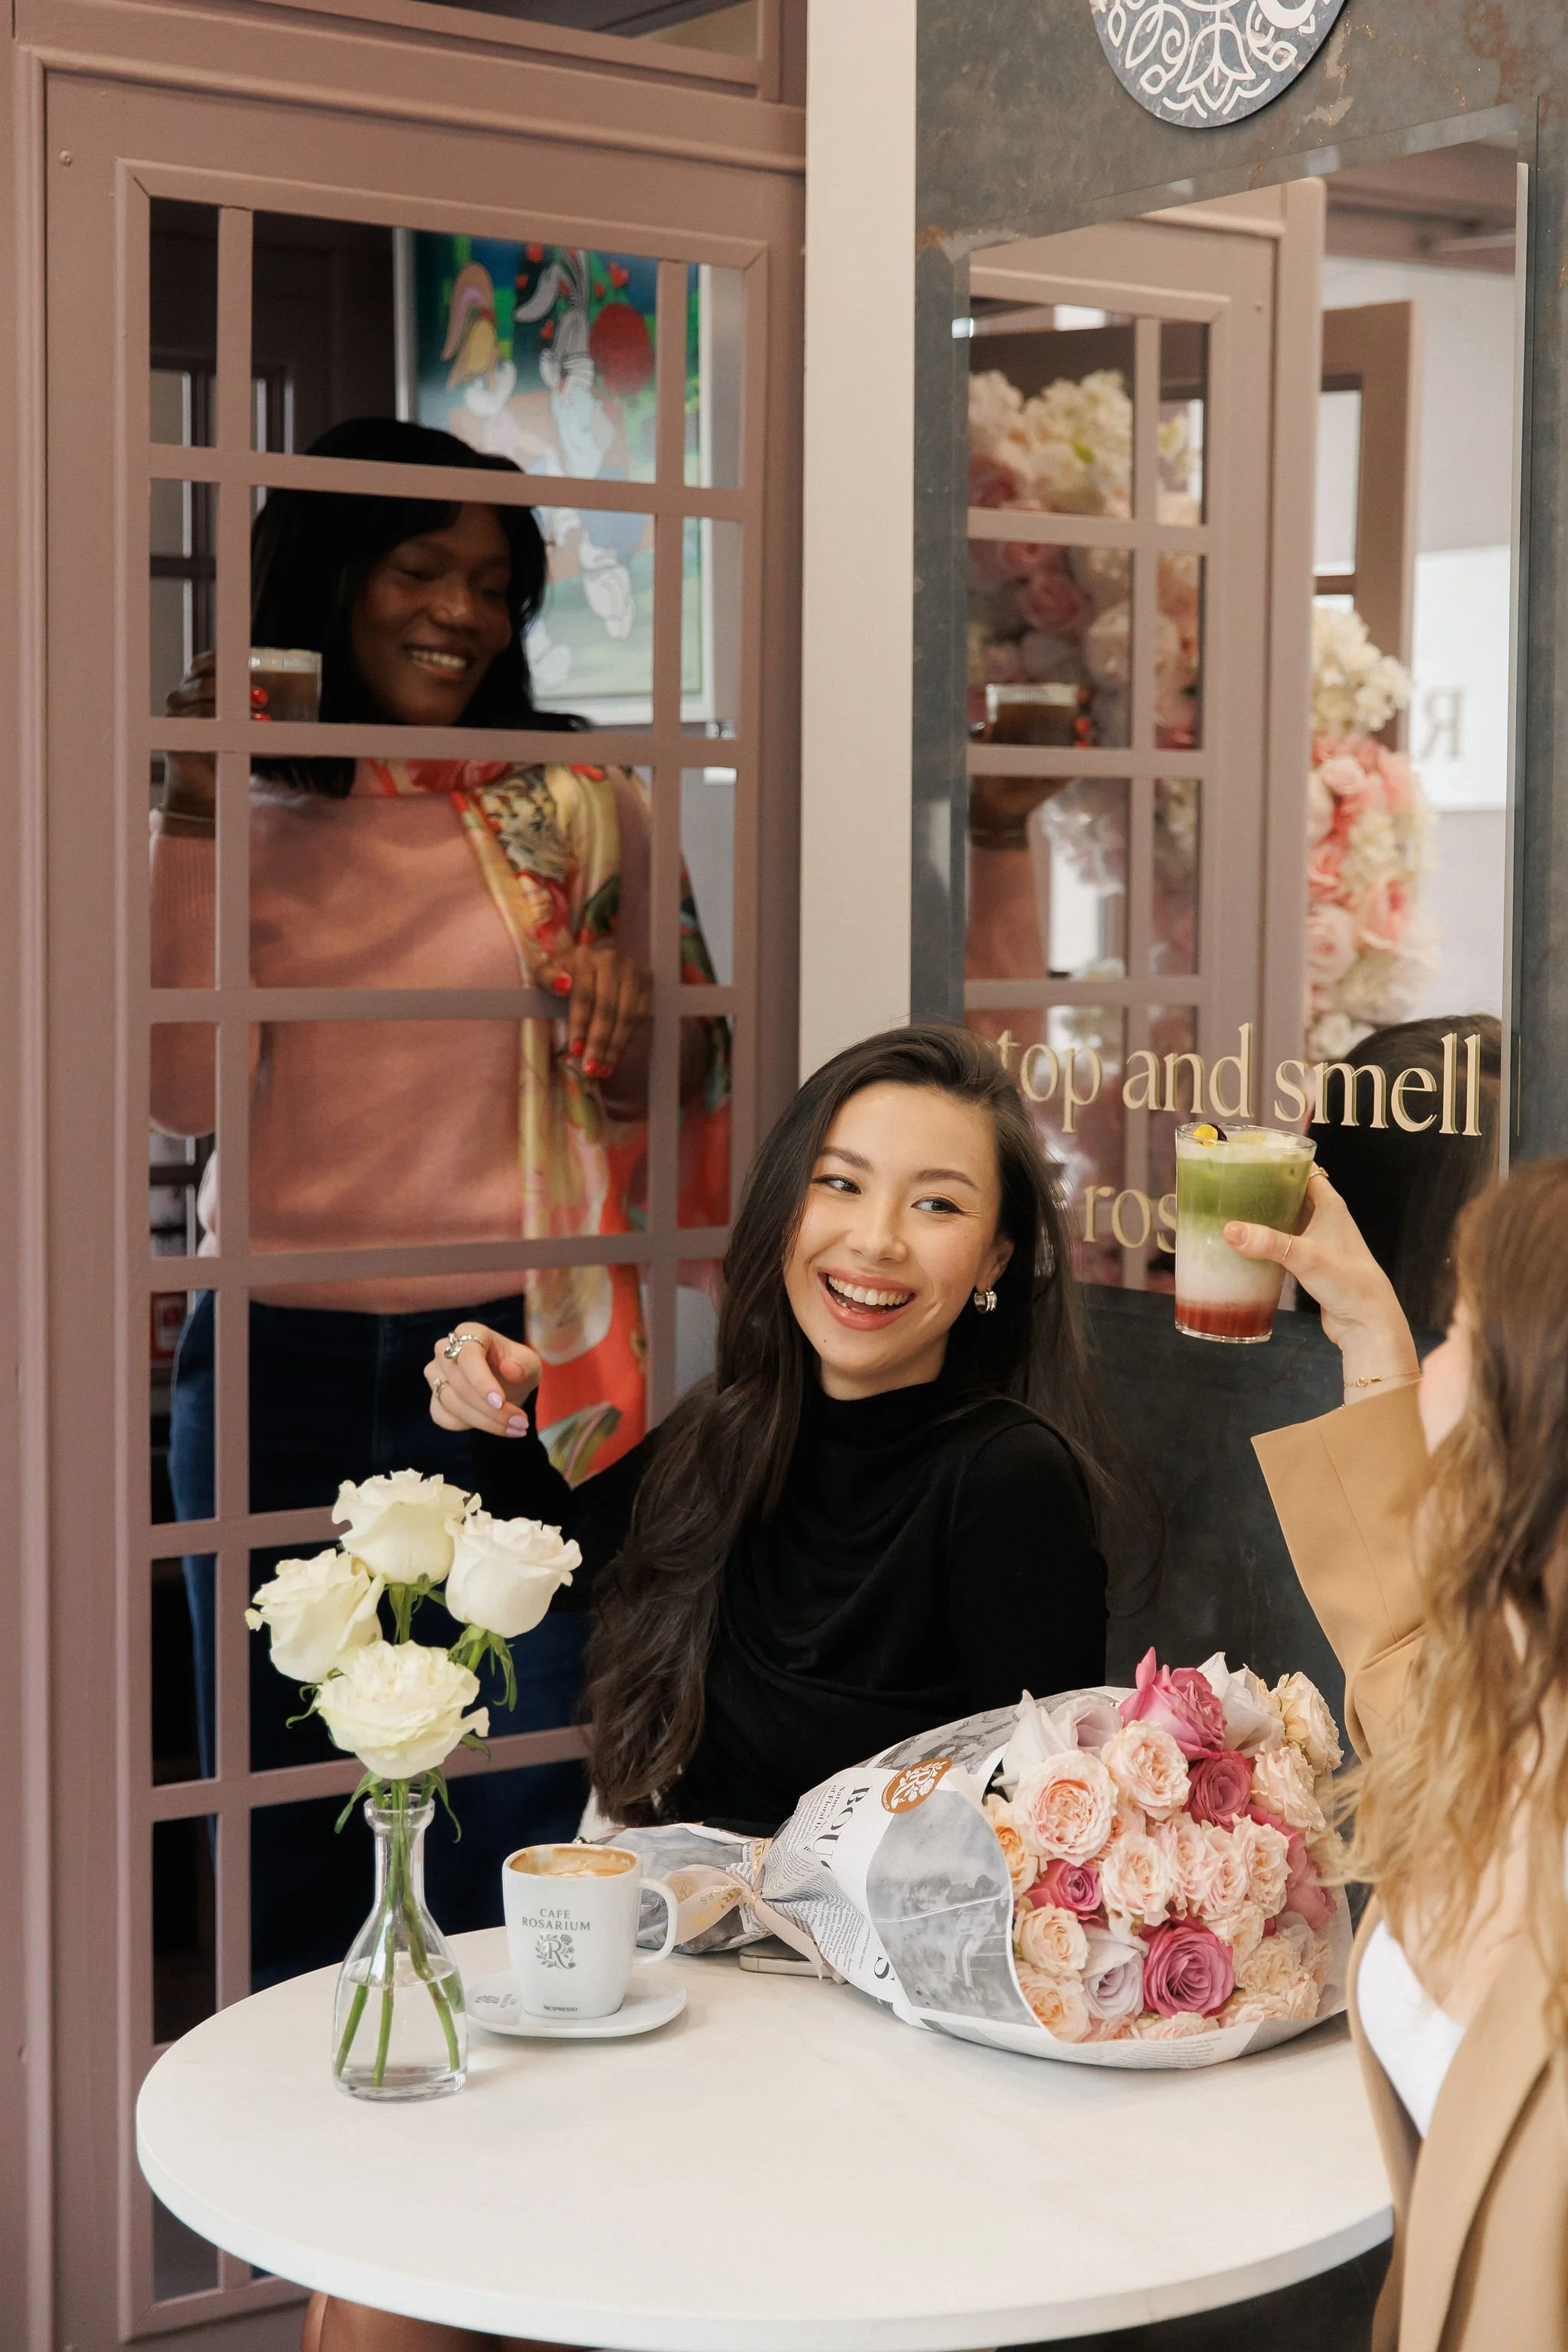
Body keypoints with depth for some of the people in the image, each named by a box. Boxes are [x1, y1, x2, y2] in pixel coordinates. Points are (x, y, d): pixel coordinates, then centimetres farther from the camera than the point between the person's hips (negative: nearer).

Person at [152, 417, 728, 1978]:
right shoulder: (236, 819, 6)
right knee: (285, 1816, 11)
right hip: (277, 1368, 1)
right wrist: (195, 821, -8)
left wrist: (639, 1048, -10)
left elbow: (651, 1071, 13)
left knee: (512, 1821, 5)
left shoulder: (579, 807, 3)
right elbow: (186, 1094, -6)